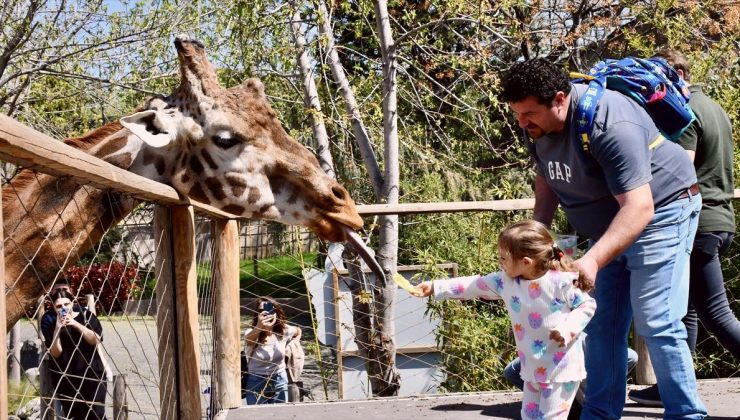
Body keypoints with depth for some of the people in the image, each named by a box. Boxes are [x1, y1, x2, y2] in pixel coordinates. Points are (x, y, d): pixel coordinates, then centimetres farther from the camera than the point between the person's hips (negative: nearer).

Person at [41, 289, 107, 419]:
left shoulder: (86, 316, 2)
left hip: (92, 373, 0)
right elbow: (56, 353, -7)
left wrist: (76, 324, -20)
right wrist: (57, 330, -20)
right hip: (66, 378, 0)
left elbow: (96, 340, -11)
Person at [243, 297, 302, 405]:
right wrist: (259, 327, -64)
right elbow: (248, 339, -44)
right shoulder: (252, 334, -17)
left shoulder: (284, 331, -5)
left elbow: (298, 332, 19)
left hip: (279, 381, 3)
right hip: (256, 383, -3)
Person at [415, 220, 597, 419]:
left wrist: (569, 329, -24)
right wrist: (435, 287, 6)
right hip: (533, 368, 7)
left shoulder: (562, 282, -19)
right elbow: (474, 285, 6)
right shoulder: (507, 282, -1)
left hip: (562, 368, -7)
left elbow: (587, 305, -9)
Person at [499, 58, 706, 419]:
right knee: (601, 325, 7)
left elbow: (639, 208, -38)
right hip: (609, 227, 8)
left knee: (656, 323, -14)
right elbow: (547, 178, 14)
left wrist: (592, 261, -48)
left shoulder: (609, 125, -33)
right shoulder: (537, 127, -7)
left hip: (659, 211, -8)